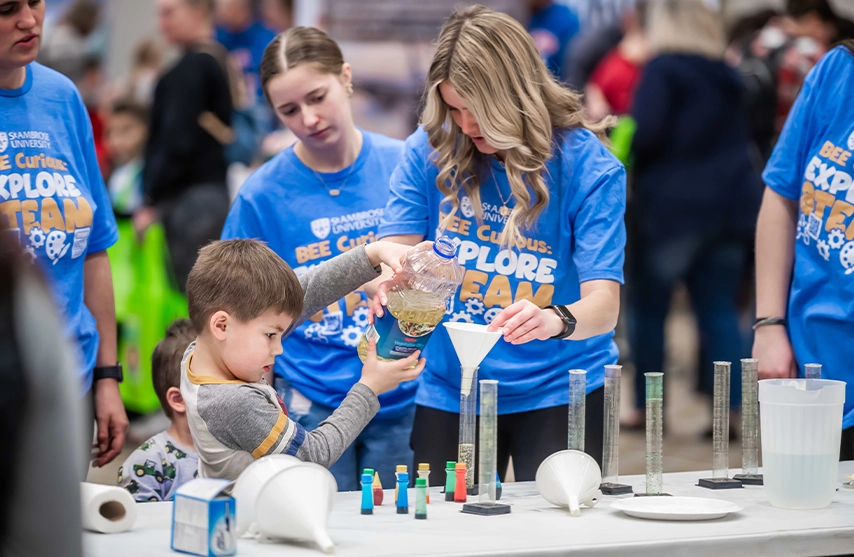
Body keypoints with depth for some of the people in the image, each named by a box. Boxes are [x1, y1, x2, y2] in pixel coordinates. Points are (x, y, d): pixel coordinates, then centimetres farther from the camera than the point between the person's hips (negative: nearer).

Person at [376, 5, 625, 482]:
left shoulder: (588, 166, -11)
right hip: (450, 393, 3)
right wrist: (389, 281, -27)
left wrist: (556, 320, -40)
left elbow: (604, 303, -17)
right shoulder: (430, 149, -2)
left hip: (558, 391, -3)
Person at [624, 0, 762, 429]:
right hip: (733, 204, 6)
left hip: (672, 205, -6)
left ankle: (647, 408, 7)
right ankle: (731, 409, -1)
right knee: (719, 310, 7)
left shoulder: (662, 70, -8)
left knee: (648, 308, 6)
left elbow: (645, 135, -17)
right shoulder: (727, 77, 14)